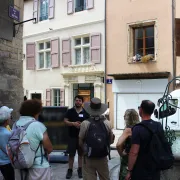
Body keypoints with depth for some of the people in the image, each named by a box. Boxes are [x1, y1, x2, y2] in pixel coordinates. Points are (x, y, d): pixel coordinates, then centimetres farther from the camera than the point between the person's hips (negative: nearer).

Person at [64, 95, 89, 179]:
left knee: (81, 153, 10)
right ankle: (70, 170, 16)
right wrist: (73, 123, -18)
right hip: (72, 136, 0)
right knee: (71, 154, 5)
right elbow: (65, 121, -2)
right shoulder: (70, 111, 1)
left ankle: (80, 169, 22)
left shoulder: (86, 112, 2)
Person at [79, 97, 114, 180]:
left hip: (89, 159, -2)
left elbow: (80, 142, -6)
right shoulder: (107, 123, -7)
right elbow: (111, 141, 3)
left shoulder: (85, 123, -15)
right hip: (103, 158, 2)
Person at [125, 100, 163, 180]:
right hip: (156, 170, 5)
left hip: (140, 172, -5)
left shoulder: (138, 128, -21)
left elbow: (134, 152, -23)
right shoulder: (159, 126, -2)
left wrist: (129, 171, -13)